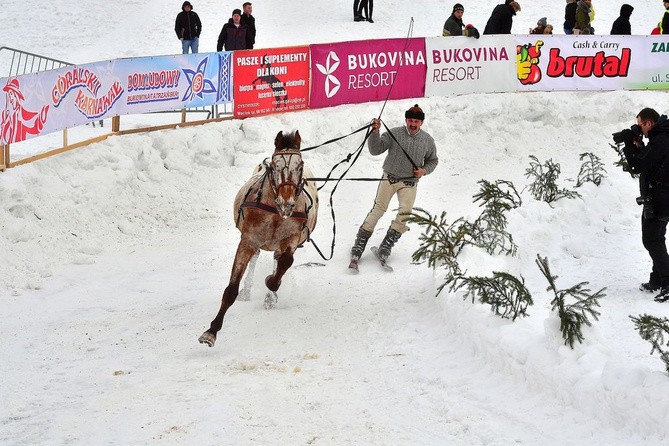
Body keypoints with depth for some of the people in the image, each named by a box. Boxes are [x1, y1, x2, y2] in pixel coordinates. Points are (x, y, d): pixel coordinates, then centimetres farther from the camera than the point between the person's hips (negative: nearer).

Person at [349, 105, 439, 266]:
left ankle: (387, 244, -5)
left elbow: (432, 160, 17)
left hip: (409, 182, 2)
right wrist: (375, 132, -25)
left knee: (405, 212, -15)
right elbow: (376, 150, -10)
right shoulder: (394, 134, -6)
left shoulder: (427, 140, 3)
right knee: (378, 209, -6)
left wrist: (424, 170, -3)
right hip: (389, 178, -2)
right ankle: (360, 242, 1)